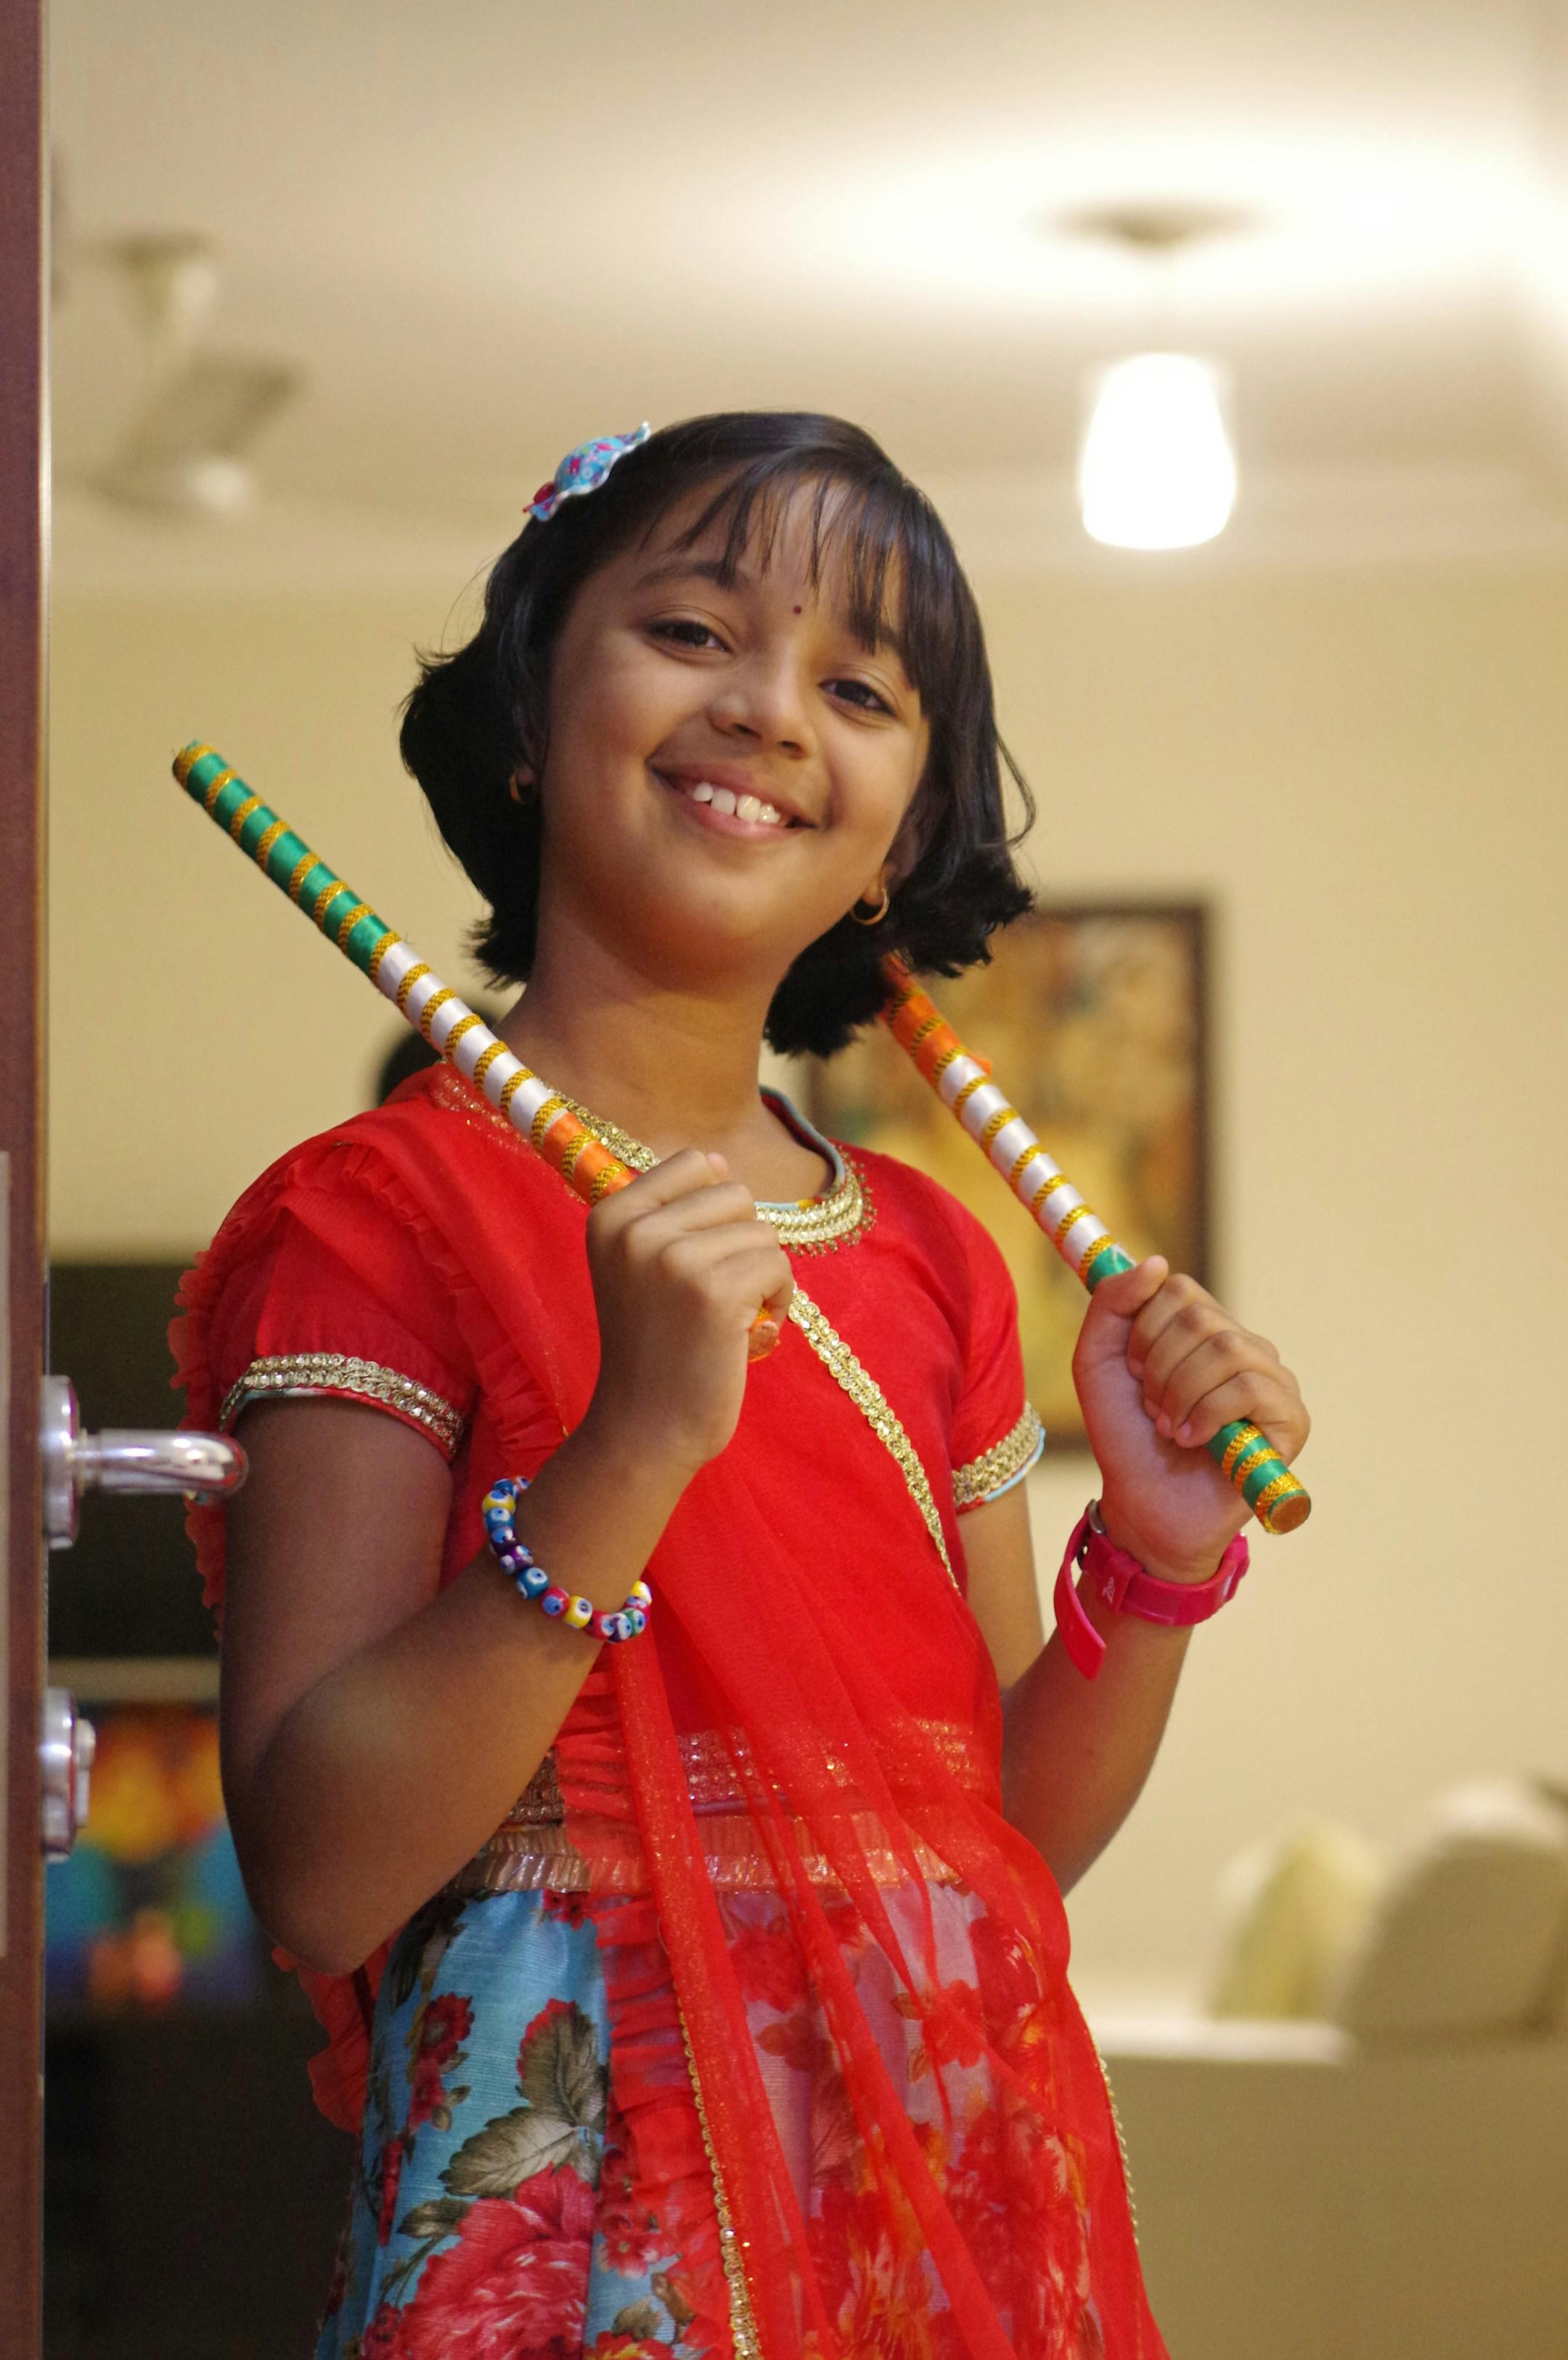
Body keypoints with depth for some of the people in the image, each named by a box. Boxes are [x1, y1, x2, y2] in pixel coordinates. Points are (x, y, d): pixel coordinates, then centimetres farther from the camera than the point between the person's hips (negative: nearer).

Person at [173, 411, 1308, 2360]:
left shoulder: (929, 1261, 9)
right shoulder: (374, 1214, -9)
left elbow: (1008, 1838, 13)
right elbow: (317, 1882, -17)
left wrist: (1156, 1558, -4)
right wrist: (630, 1453, -25)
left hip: (970, 2199, 6)